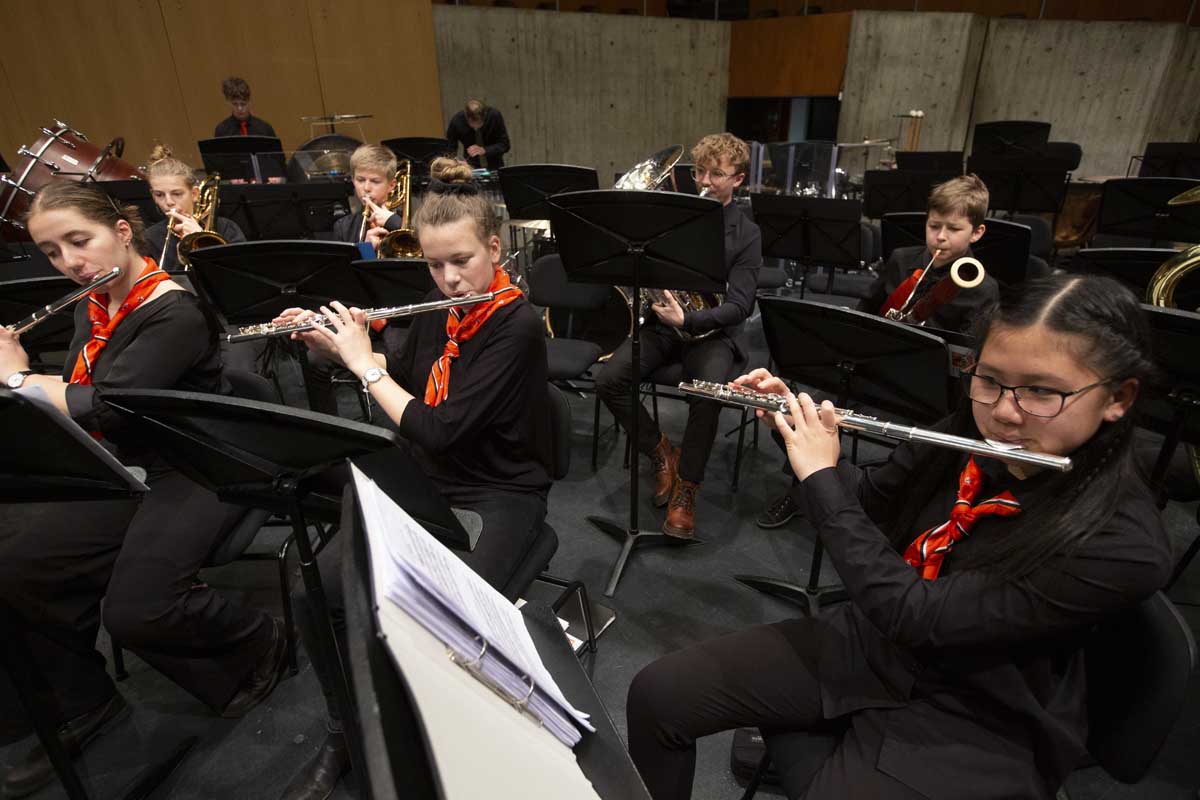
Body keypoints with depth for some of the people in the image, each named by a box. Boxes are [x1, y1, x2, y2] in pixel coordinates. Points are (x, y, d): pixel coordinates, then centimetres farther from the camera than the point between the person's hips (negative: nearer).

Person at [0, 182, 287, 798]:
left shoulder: (173, 313, -17)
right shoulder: (92, 309, 10)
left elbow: (102, 408, -25)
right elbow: (70, 399, 15)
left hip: (196, 472, -8)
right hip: (122, 470, 8)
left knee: (135, 611, -24)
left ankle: (260, 647, 7)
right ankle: (82, 709, 13)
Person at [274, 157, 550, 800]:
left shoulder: (517, 326, -20)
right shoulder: (441, 308, 2)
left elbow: (436, 432, -26)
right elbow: (401, 375, 19)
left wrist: (365, 363, -15)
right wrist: (332, 344, 5)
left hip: (499, 498, -6)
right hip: (429, 485, 6)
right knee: (317, 591, -10)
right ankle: (344, 736, 14)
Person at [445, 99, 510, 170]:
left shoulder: (494, 116, -18)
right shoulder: (456, 121, -15)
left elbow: (505, 145, -13)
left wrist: (484, 150, -28)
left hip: (494, 167, 0)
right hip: (472, 167, 0)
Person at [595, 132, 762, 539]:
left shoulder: (747, 234, -1)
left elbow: (739, 306, -10)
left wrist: (687, 319, -28)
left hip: (712, 330, -3)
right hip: (662, 322, 3)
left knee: (708, 395, -33)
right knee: (607, 379, -20)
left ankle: (686, 487, -10)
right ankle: (661, 451, 3)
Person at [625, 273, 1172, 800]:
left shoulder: (1125, 545, -25)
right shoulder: (966, 437, -8)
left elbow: (918, 617, -29)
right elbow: (865, 506, 7)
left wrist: (821, 477, -25)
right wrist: (793, 424, -8)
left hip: (971, 725, -5)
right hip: (870, 641, 5)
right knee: (658, 694, -5)